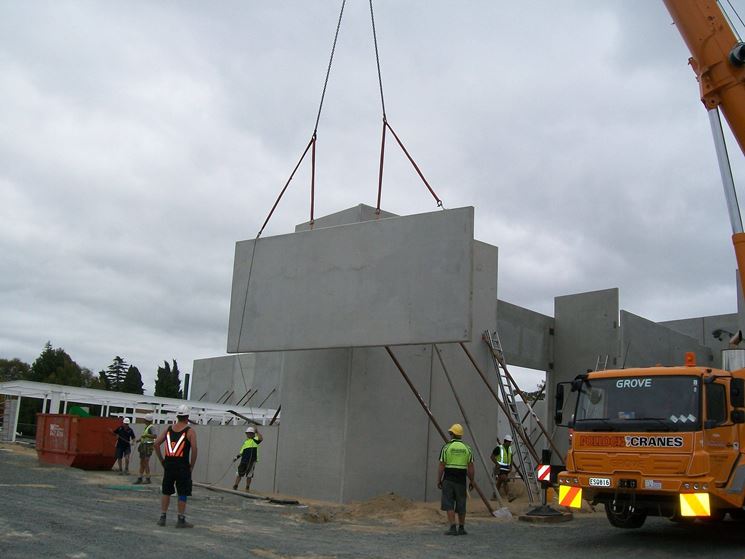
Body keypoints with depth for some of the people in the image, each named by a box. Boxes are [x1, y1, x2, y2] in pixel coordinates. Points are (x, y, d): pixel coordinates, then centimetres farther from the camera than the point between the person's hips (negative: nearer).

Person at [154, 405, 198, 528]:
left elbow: (156, 443, 4)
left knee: (166, 492, 16)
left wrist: (161, 460, 11)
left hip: (168, 464, 4)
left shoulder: (169, 429, 8)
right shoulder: (189, 431, -5)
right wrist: (191, 466, -4)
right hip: (182, 466, -4)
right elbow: (194, 449, -15)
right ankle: (181, 520, 7)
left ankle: (162, 517, 18)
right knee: (182, 494, 4)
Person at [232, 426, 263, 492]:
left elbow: (261, 439, -19)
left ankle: (247, 488, 14)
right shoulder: (245, 442, 19)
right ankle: (235, 487, 12)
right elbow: (241, 451, 23)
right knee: (239, 474, 4)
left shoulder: (255, 440, 3)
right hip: (244, 460, 5)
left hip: (251, 461, -4)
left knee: (249, 475, 3)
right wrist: (237, 457, 11)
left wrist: (257, 432, -18)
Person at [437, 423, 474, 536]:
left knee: (449, 504, 1)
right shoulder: (467, 448, 4)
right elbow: (470, 467, 1)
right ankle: (461, 528, 19)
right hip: (461, 480, 3)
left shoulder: (446, 447, -4)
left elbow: (442, 466, -5)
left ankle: (453, 528, -8)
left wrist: (439, 480, 3)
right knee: (461, 505, 12)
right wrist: (471, 481, 9)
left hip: (448, 479, -3)